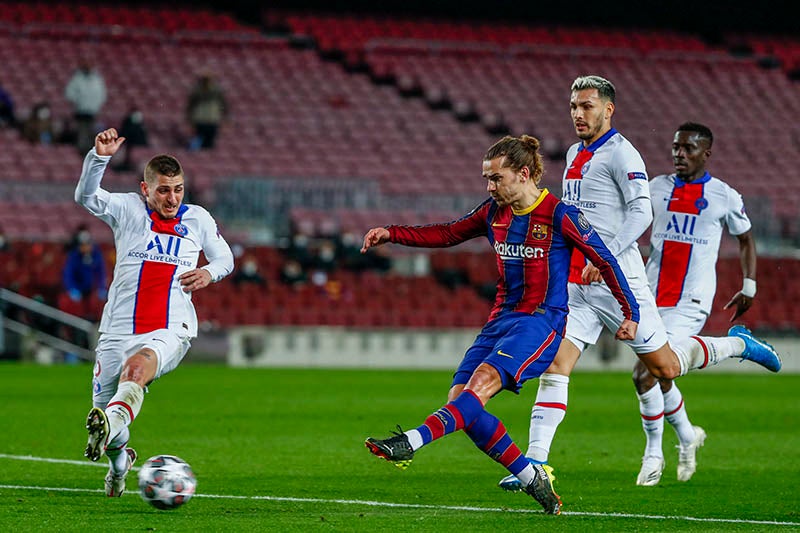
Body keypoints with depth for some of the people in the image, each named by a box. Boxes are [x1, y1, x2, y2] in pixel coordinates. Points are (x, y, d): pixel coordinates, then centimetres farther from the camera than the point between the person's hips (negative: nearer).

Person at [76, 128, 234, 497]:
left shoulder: (198, 219, 10)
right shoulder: (128, 209, 4)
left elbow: (225, 258, 24)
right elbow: (85, 197, -14)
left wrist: (209, 273, 0)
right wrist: (100, 157, -31)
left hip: (170, 331, -2)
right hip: (119, 329, 2)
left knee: (138, 365, -36)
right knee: (102, 405, 4)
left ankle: (110, 424, -65)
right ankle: (119, 460, 40)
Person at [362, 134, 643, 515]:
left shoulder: (559, 215, -8)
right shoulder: (495, 212, 9)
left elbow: (605, 261, -1)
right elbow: (448, 234, 22)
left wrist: (630, 313, 2)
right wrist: (392, 234, 11)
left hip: (542, 321, -7)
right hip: (501, 319, 7)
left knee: (482, 382, -29)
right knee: (459, 399, -9)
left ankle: (411, 443, -46)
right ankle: (534, 482, -2)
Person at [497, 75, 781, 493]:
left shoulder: (621, 153, -10)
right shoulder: (575, 154, 16)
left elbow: (641, 212, -19)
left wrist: (606, 256, -29)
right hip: (576, 283, 7)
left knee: (665, 367, 1)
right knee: (554, 368, -8)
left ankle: (736, 343, 27)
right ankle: (534, 463, -13)